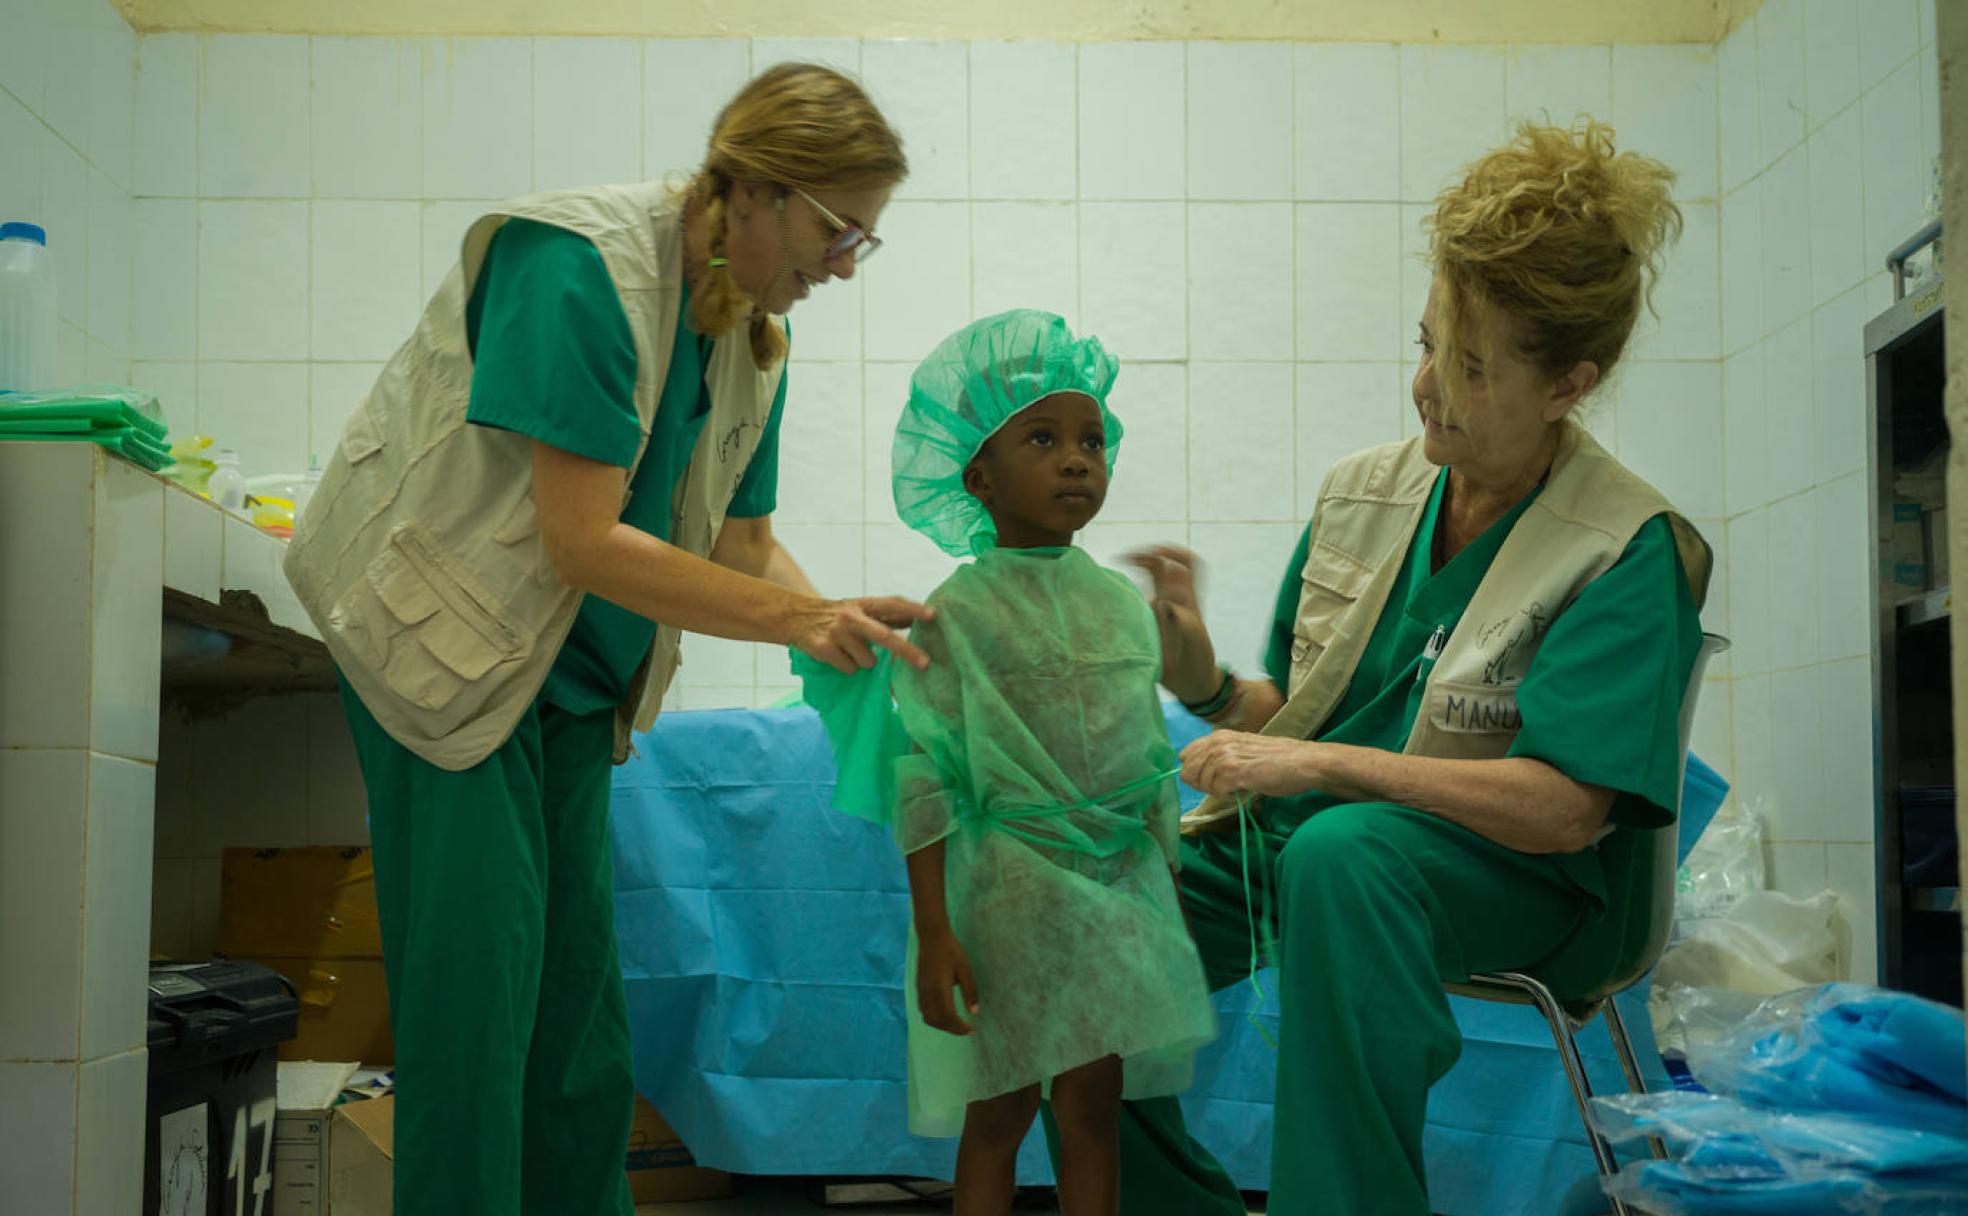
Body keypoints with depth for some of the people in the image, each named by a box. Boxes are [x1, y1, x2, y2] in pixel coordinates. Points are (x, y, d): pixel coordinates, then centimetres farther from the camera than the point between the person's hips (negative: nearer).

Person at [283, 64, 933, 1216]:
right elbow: (581, 540, -28)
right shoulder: (581, 267, -24)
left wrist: (840, 628, -11)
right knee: (480, 962, -9)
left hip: (575, 676, 8)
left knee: (579, 970, 10)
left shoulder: (755, 335, 2)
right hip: (448, 645, -8)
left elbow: (745, 539, 8)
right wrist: (795, 620, -27)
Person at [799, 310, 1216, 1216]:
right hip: (1008, 892, -4)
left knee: (1093, 1113, 9)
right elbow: (926, 779, -10)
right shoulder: (956, 613, -7)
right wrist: (934, 936, -14)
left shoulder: (1123, 602, 8)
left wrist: (1173, 900, 14)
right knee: (997, 1117, 5)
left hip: (1119, 883, 5)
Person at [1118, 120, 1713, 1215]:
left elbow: (1563, 808, -20)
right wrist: (1208, 684, -9)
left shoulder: (1629, 550, -10)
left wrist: (1317, 765, -22)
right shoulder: (1360, 494, 7)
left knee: (1341, 850, -39)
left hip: (1500, 876, -5)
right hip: (1296, 839, 6)